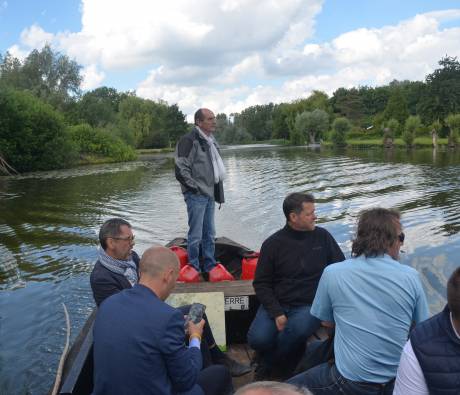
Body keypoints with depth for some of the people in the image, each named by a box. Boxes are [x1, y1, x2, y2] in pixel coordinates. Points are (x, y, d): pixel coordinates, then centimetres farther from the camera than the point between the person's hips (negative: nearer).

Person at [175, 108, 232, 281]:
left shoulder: (211, 141, 15)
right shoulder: (189, 140, -13)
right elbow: (181, 170, -18)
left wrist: (218, 191, 18)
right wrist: (195, 187, -15)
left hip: (209, 194, 9)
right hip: (196, 195, -9)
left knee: (209, 234, 15)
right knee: (196, 235, -2)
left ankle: (210, 267, 26)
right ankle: (194, 270, 10)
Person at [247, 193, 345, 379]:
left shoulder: (323, 236, 4)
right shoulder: (273, 244, 0)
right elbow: (262, 283, 2)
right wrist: (276, 313, -13)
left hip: (310, 305, 0)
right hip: (277, 304, 0)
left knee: (296, 330, -33)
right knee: (258, 339, -25)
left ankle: (266, 364, -2)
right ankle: (291, 352, 11)